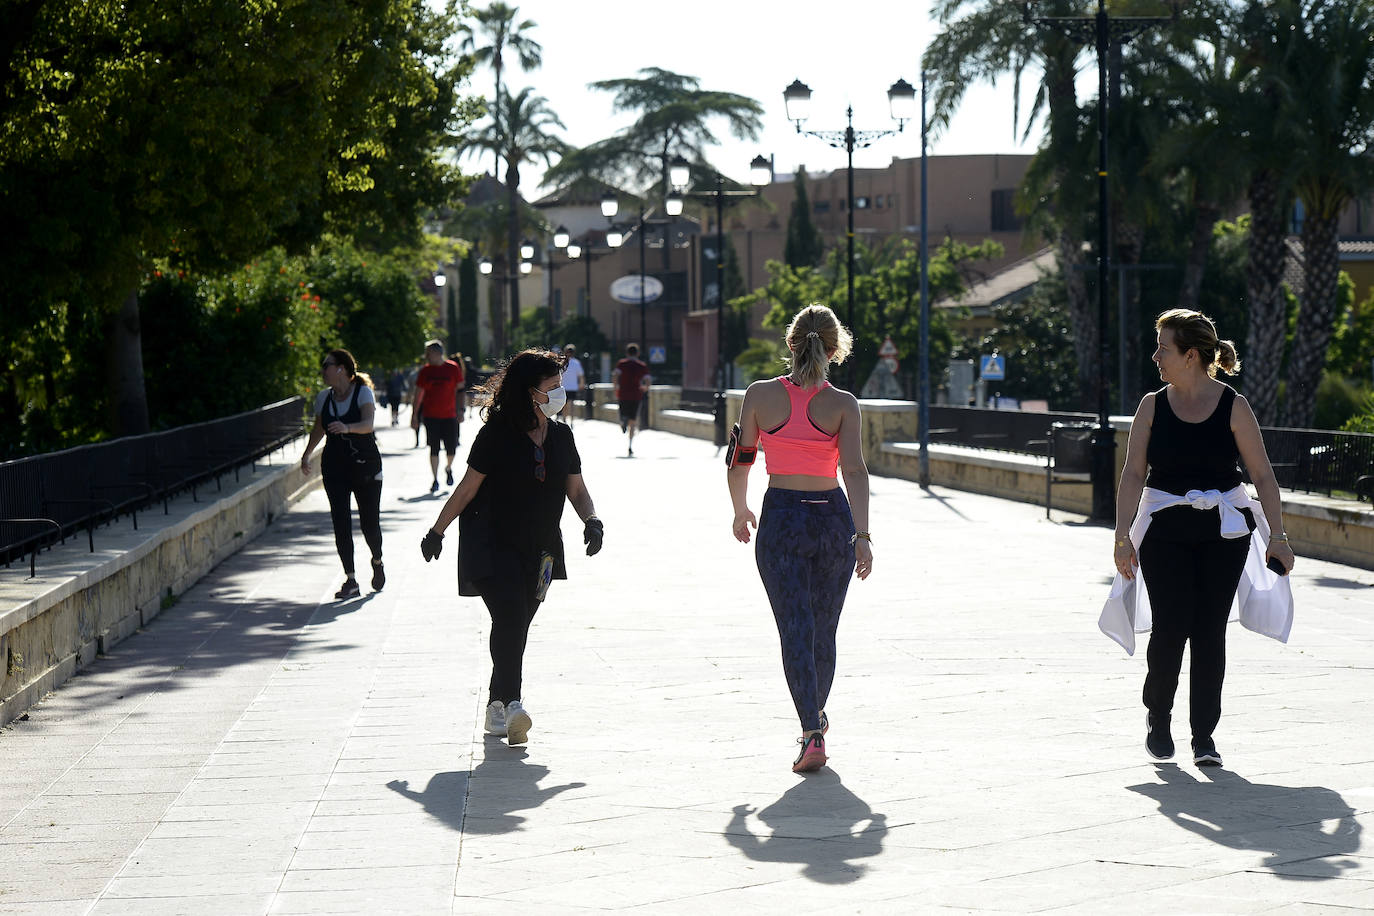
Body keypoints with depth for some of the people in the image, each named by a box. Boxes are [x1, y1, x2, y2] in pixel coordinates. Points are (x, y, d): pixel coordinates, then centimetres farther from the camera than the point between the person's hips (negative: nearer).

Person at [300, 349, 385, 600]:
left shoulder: (363, 392, -7)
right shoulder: (323, 398, 7)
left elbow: (368, 424, -24)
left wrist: (347, 427, -42)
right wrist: (306, 454, 19)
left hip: (366, 465, -4)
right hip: (334, 468, 4)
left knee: (369, 522, 0)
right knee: (341, 523, -6)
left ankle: (377, 562, 31)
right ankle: (350, 581, -2)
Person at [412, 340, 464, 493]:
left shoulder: (453, 368, -1)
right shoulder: (425, 370, 4)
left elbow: (460, 390, 4)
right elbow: (418, 394, 9)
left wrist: (460, 410, -4)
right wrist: (414, 414, 7)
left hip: (449, 415, -1)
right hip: (430, 416, 1)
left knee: (451, 449, 0)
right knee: (434, 449, -2)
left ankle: (448, 469, 30)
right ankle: (435, 480, 5)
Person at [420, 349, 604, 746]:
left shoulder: (561, 436, 8)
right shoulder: (497, 433, -9)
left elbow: (577, 490, 12)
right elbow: (468, 488, -2)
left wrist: (591, 520, -7)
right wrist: (436, 532, 1)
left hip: (538, 551, 5)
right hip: (492, 545, -5)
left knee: (517, 629, 8)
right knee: (510, 617, -21)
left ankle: (497, 707, 20)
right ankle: (512, 703, -28)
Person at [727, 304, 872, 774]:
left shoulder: (760, 395, -4)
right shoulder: (843, 404, -6)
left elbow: (739, 462, 3)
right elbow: (854, 470, -16)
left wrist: (740, 511, 19)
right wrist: (862, 536, -18)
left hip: (781, 518, -1)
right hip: (833, 517, 1)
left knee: (796, 630, -2)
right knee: (823, 629, 18)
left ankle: (813, 735, -16)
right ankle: (816, 716, 37)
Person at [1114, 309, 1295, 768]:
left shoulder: (1233, 407, -2)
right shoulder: (1152, 406, 2)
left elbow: (1263, 475, -1)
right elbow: (1134, 473, 0)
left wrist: (1276, 536, -6)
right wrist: (1123, 536, -7)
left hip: (1223, 530, 0)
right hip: (1164, 530, 0)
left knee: (1210, 631, -1)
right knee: (1171, 627, -9)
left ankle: (1204, 735, 8)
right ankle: (1157, 714, 16)